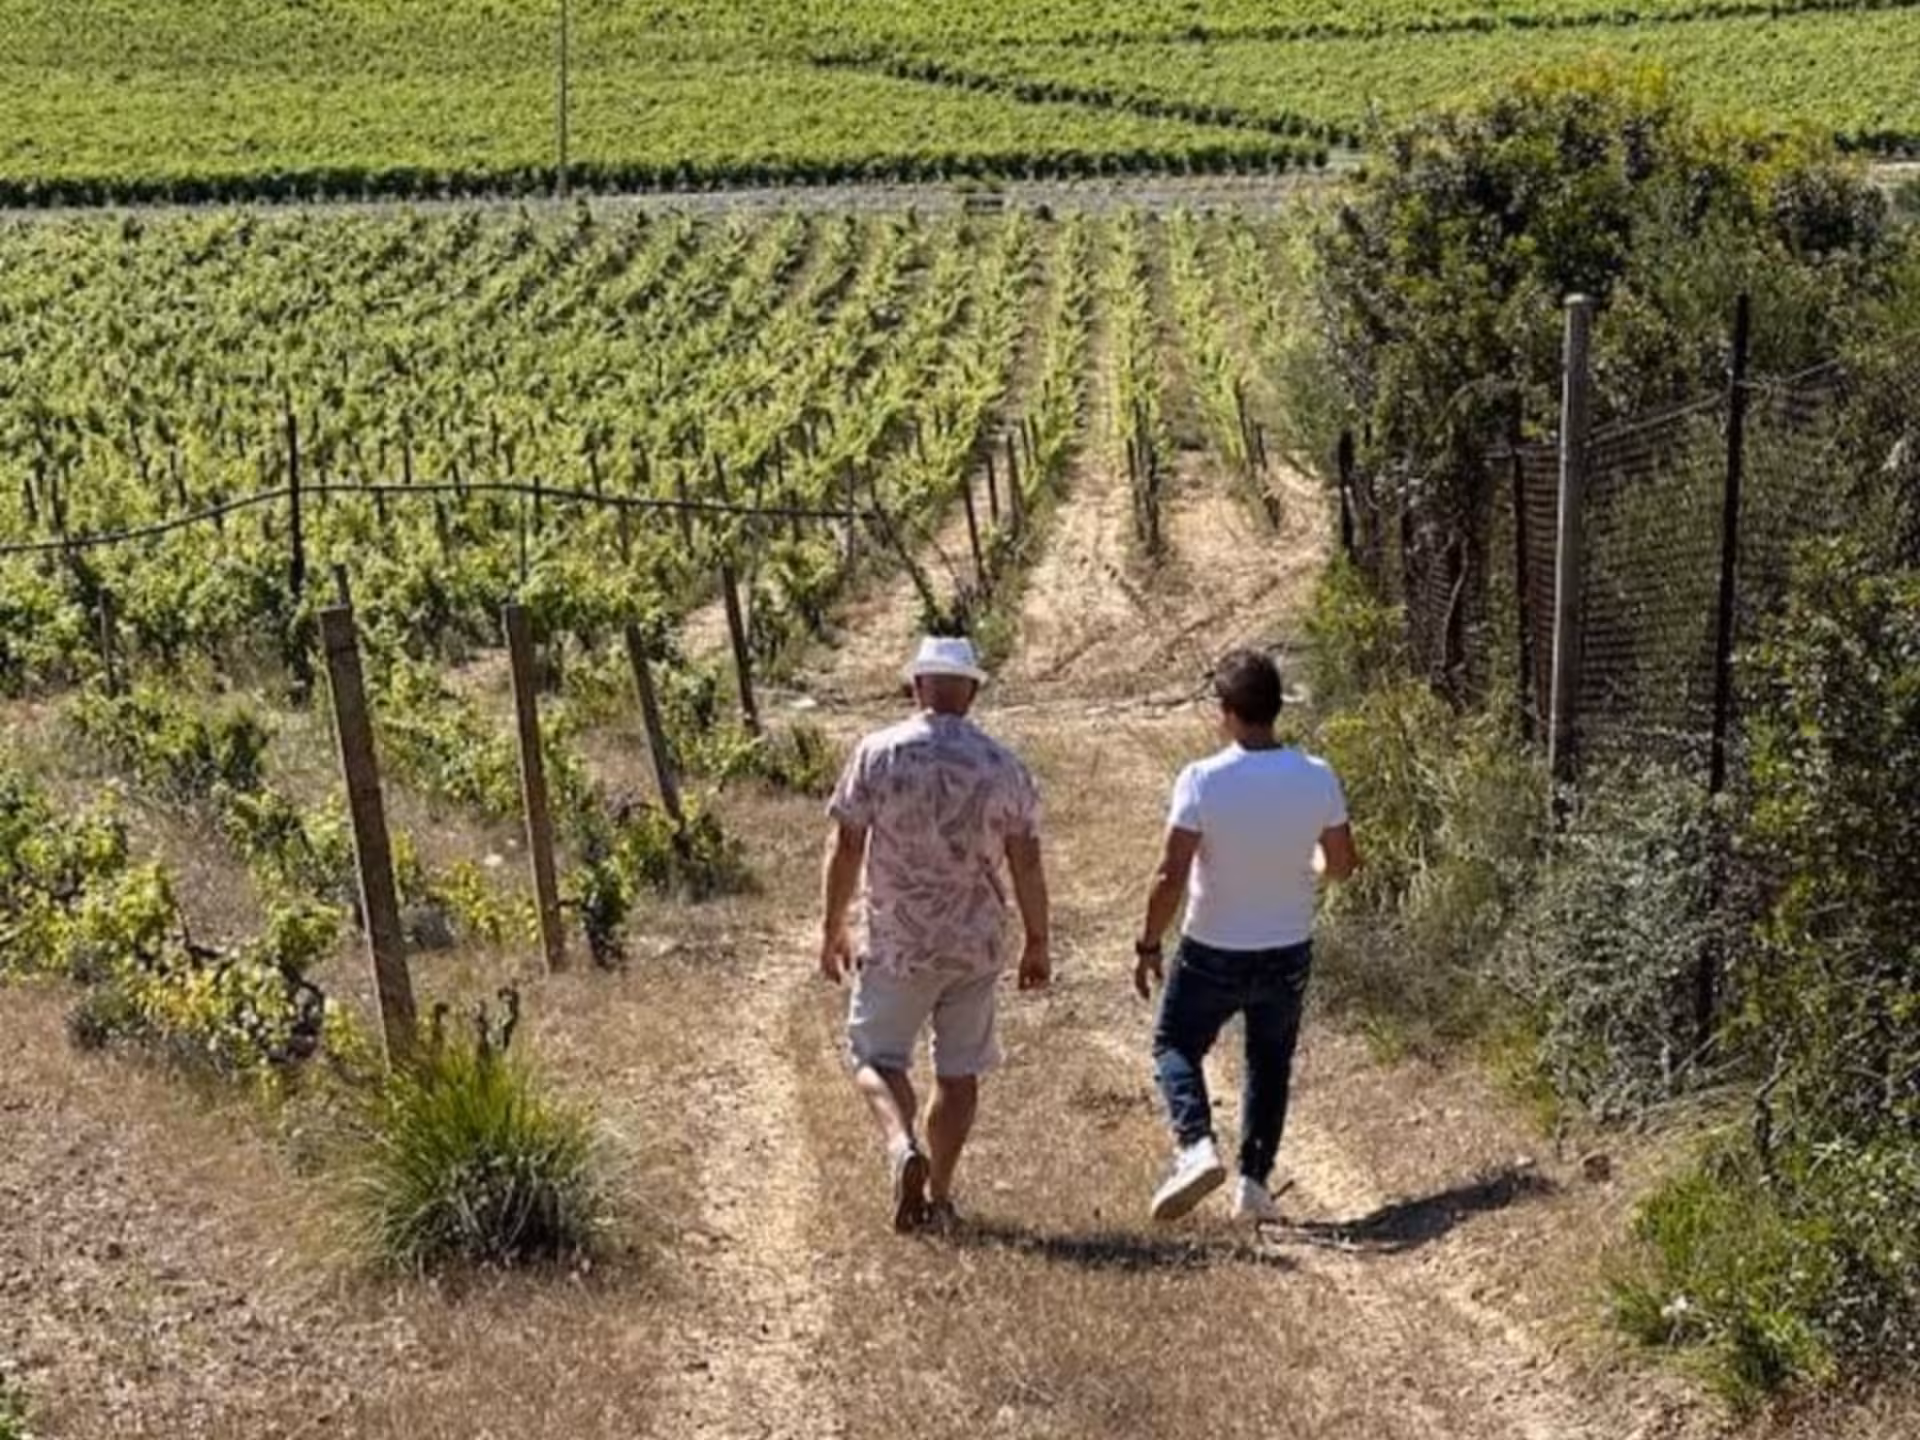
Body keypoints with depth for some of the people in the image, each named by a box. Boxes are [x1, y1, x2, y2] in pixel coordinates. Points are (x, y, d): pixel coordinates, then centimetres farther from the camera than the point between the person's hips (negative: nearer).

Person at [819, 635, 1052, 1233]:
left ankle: (903, 1148, -16)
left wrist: (833, 928, 5)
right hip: (978, 943, 2)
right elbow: (1027, 864, 1)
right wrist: (1038, 945, 11)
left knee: (877, 1055, 10)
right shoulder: (1002, 765, -1)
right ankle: (939, 1194, 16)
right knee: (959, 1070, 12)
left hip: (898, 943, -2)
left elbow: (846, 847, -5)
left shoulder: (878, 753, -6)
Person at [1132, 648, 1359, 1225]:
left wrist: (1148, 945, -6)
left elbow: (1171, 877, -19)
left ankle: (1196, 1145, -4)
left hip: (1214, 954, -3)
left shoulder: (1202, 781, -21)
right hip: (1288, 953, 3)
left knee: (1176, 1045, 18)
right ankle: (1254, 1182, 20)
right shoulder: (1317, 778, -10)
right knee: (1270, 1064, 21)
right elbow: (1342, 864, 2)